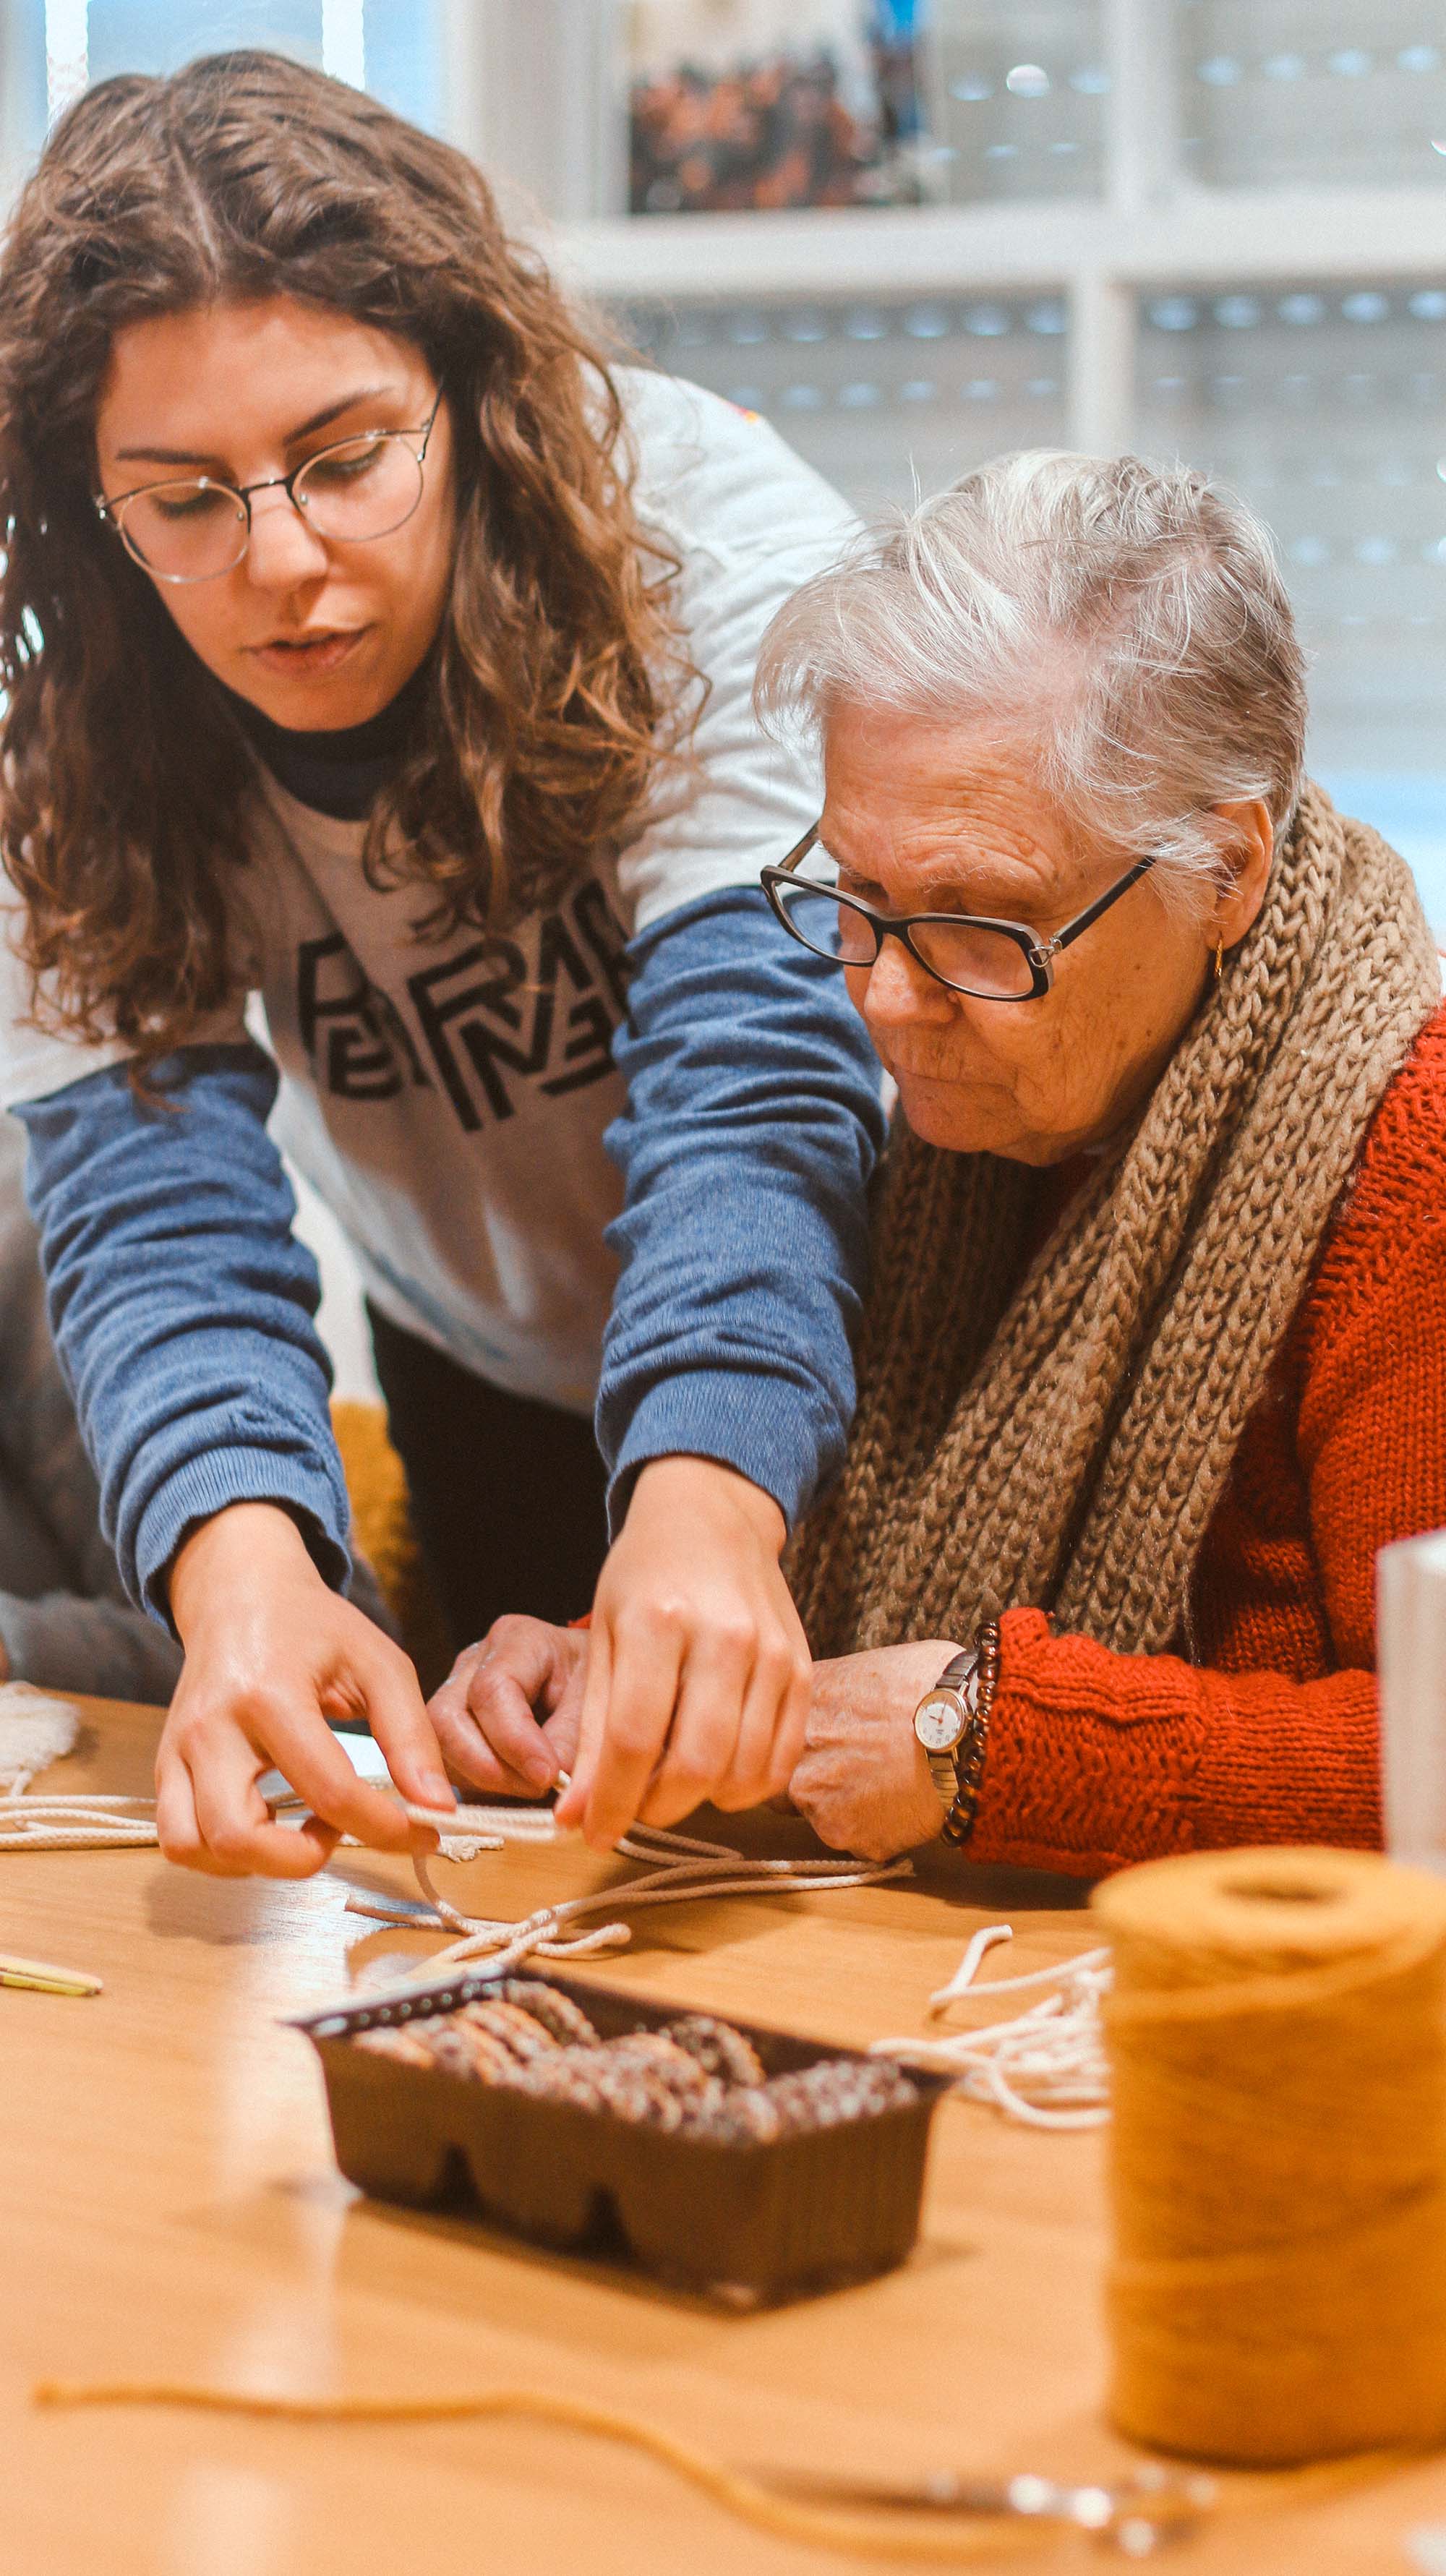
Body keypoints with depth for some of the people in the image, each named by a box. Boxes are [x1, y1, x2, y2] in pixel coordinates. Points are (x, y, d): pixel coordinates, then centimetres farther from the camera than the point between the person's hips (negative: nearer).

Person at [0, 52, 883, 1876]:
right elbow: (155, 1205, -29)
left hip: (837, 1391, -2)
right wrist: (240, 1563, -51)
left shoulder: (713, 545, -31)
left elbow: (758, 1072, -40)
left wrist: (705, 1501, -58)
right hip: (491, 1398, 3)